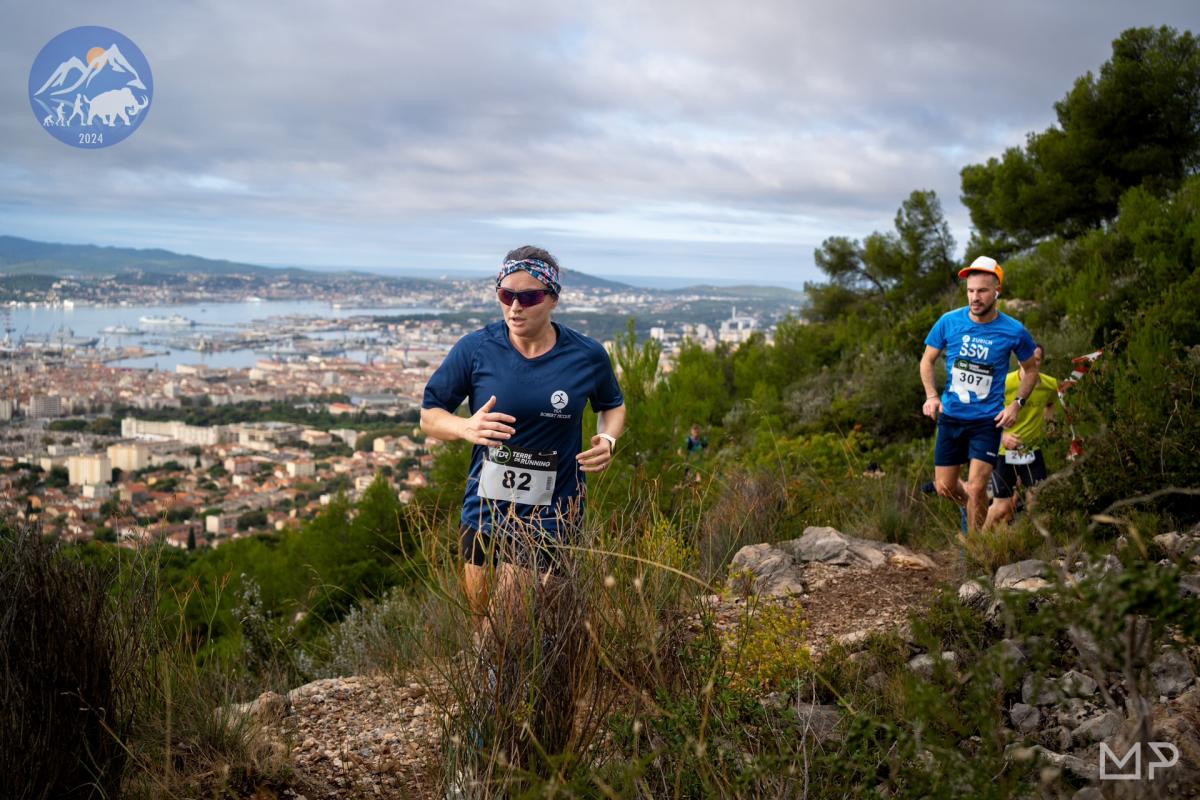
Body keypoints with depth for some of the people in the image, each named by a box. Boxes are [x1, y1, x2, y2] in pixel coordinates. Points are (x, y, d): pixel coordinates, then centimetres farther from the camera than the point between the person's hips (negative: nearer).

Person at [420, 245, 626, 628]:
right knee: (482, 624, 15)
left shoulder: (588, 356, -4)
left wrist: (608, 439, -6)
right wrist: (467, 427, -21)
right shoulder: (475, 348, -7)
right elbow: (429, 415, 1)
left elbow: (613, 405, 16)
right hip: (485, 507, 2)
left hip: (551, 514, -1)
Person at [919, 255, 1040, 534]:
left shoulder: (1014, 331, -9)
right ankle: (967, 507, 43)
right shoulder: (949, 321, -7)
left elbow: (1031, 369, 8)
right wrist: (931, 396, -9)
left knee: (976, 488, -10)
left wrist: (1016, 404, -5)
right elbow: (928, 360, 6)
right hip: (951, 417, 2)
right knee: (944, 488, 8)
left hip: (988, 420, -2)